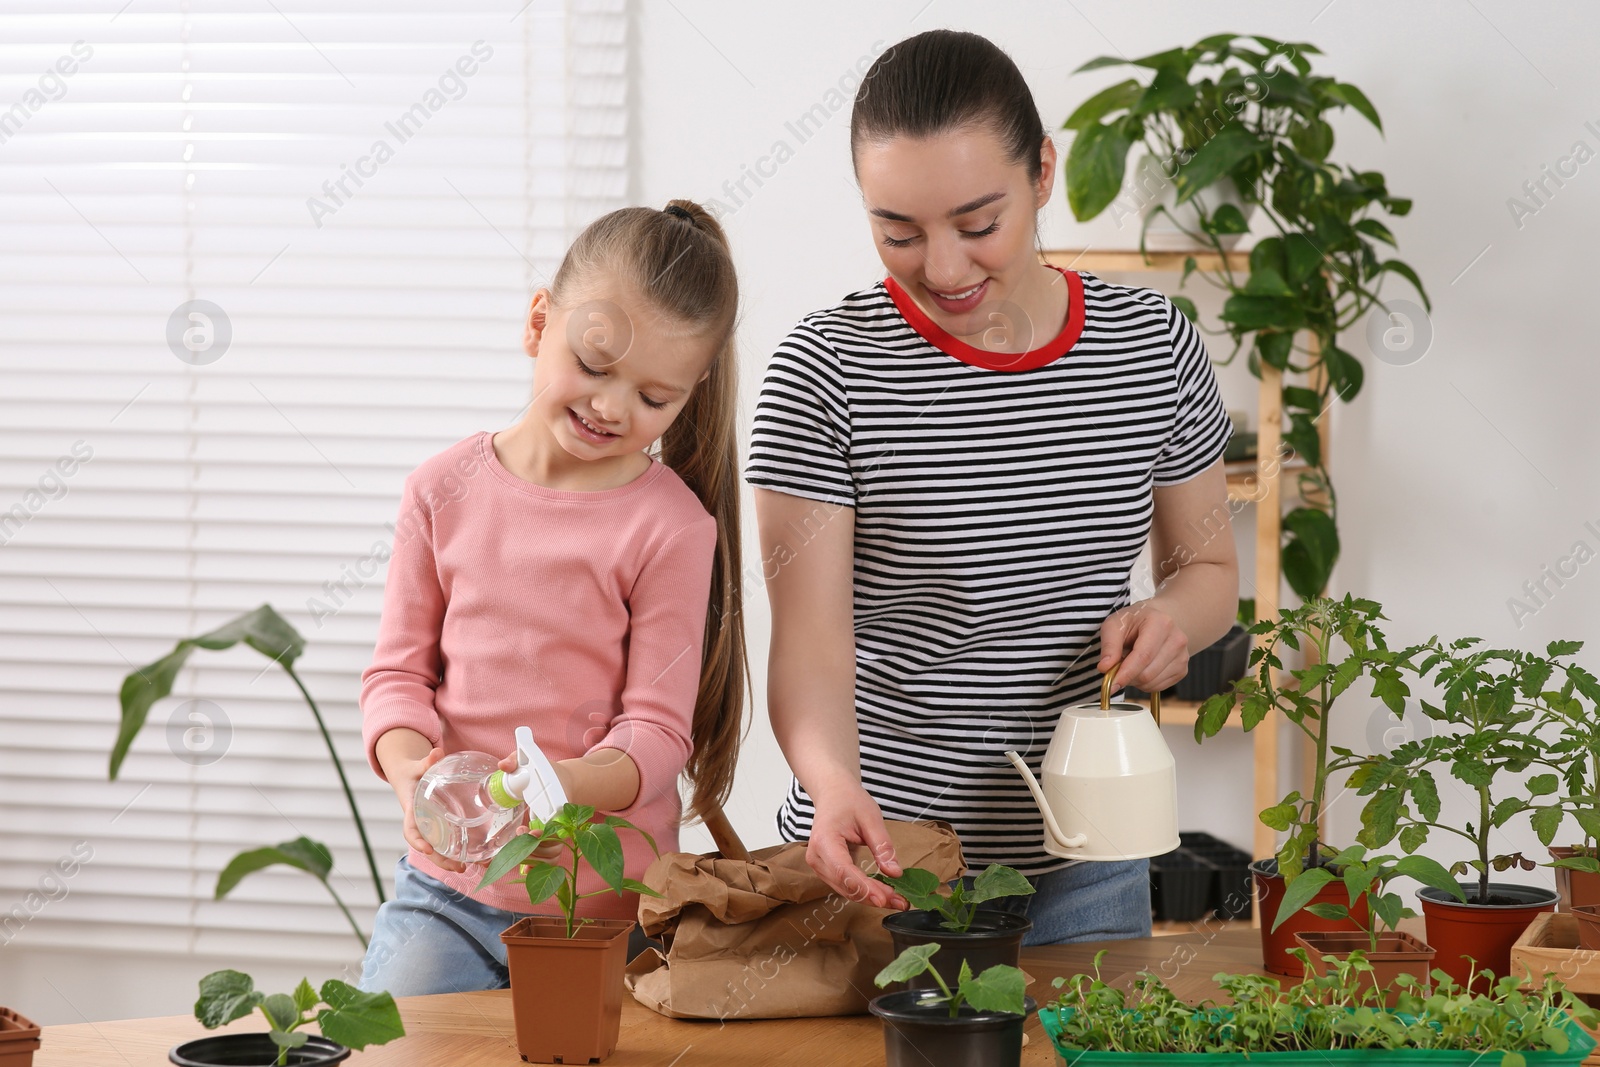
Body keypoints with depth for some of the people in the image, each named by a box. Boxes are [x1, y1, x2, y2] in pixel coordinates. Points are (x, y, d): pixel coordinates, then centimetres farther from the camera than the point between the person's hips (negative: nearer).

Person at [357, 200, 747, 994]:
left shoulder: (670, 526, -7)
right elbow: (399, 670, 6)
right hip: (448, 885, 2)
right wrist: (413, 771, -16)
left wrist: (556, 787, -27)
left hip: (608, 901, -2)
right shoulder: (445, 490, 2)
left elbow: (657, 732, -8)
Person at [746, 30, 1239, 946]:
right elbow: (810, 641, -16)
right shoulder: (828, 369, -11)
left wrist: (1173, 616, -12)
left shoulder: (1153, 346, -1)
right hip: (879, 860, -3)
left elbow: (1209, 567, 12)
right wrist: (834, 783, -35)